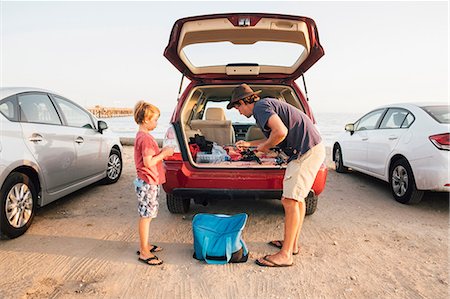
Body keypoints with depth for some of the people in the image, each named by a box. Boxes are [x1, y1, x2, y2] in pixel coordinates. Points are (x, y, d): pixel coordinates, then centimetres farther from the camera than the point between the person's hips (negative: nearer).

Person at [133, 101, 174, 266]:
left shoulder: (142, 136, 13)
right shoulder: (145, 138, -19)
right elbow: (148, 162, -23)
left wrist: (162, 152, 6)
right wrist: (163, 154, -14)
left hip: (147, 182, 10)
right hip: (148, 183, -10)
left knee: (146, 216, 18)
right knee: (146, 216, -1)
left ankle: (144, 245, 30)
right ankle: (144, 252, 9)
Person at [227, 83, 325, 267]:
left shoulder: (260, 107, -10)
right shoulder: (267, 105, 22)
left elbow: (281, 132, -27)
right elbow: (272, 137, 35)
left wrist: (263, 146, -9)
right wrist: (249, 144, 40)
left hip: (306, 151, -11)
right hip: (311, 148, 11)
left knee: (290, 200, -9)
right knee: (297, 197, 18)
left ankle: (285, 255, -3)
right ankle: (292, 243, 29)